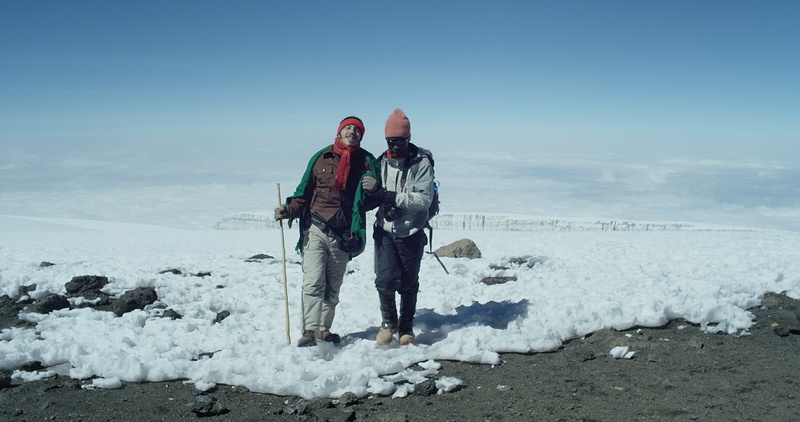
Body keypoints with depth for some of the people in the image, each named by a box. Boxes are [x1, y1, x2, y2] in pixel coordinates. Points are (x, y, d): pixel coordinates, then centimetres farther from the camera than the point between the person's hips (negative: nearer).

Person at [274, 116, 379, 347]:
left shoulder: (367, 161, 6)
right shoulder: (321, 157, 5)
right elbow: (305, 193, 8)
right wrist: (289, 210, -8)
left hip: (343, 235, 2)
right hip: (316, 230, -2)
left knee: (332, 288, 11)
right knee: (314, 281, -15)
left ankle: (323, 329, 23)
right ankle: (310, 330, -16)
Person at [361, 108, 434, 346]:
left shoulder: (421, 162, -11)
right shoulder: (382, 161, 3)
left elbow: (424, 199, -21)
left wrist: (387, 195, -27)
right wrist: (373, 191, -9)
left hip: (411, 232, -2)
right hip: (385, 230, 2)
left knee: (409, 282, 12)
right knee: (385, 279, -8)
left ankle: (406, 326, 33)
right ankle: (388, 322, 17)